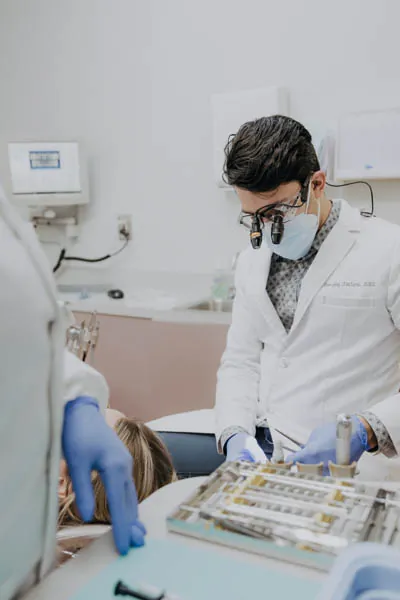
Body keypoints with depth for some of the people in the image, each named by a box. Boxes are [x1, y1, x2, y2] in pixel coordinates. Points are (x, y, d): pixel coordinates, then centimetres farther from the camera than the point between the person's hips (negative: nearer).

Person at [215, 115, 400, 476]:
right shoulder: (253, 261, 12)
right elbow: (241, 360, 11)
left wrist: (366, 431, -23)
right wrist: (235, 433, -5)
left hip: (341, 460, -5)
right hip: (256, 448, 6)